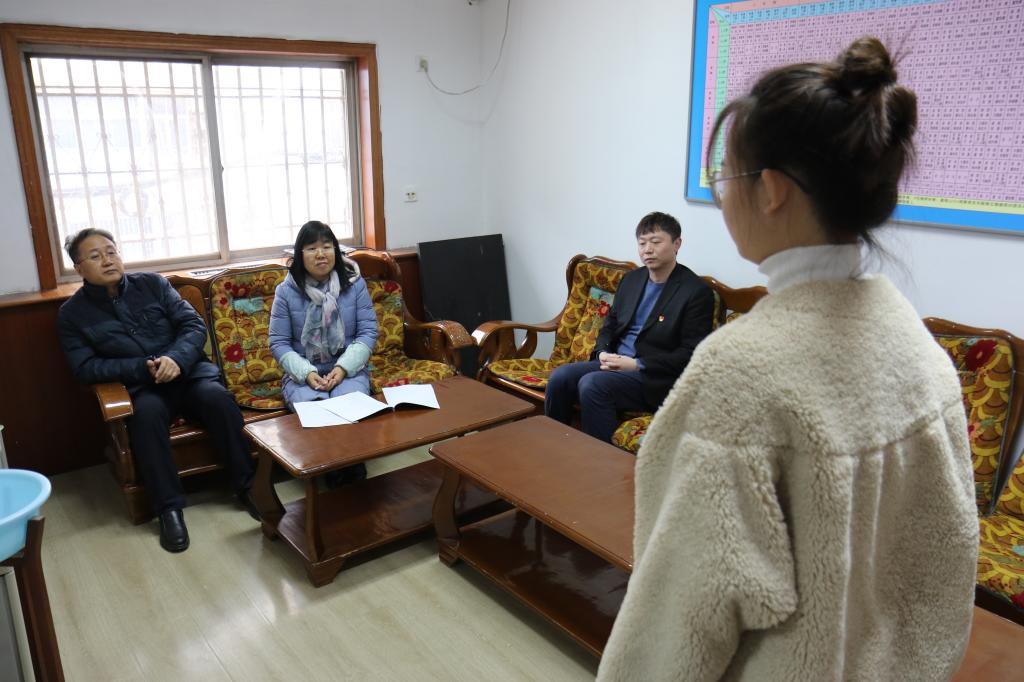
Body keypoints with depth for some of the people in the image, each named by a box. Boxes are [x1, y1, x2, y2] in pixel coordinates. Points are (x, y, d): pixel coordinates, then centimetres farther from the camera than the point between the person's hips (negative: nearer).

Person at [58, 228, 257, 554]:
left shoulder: (152, 283, 7)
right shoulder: (72, 314, 5)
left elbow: (195, 325, 2)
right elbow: (85, 368, -4)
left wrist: (177, 358, -18)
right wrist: (143, 368, -17)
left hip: (189, 370, 1)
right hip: (140, 387, -1)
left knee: (217, 397, -30)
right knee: (146, 413, -35)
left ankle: (247, 487, -21)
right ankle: (169, 507, -26)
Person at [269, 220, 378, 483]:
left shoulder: (354, 283, 2)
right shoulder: (286, 291, 1)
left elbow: (368, 332, -3)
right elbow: (278, 343, -1)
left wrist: (343, 368, -17)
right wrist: (307, 373, -17)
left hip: (348, 369, 0)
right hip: (303, 373, 0)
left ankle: (353, 463, -10)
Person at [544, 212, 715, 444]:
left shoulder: (697, 291, -7)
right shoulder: (631, 279, 14)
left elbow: (691, 353, -12)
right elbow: (609, 326, 20)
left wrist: (637, 364, -17)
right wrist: (603, 353, -2)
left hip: (657, 378, -6)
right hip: (615, 363, 7)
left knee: (592, 384, -29)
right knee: (560, 377, -17)